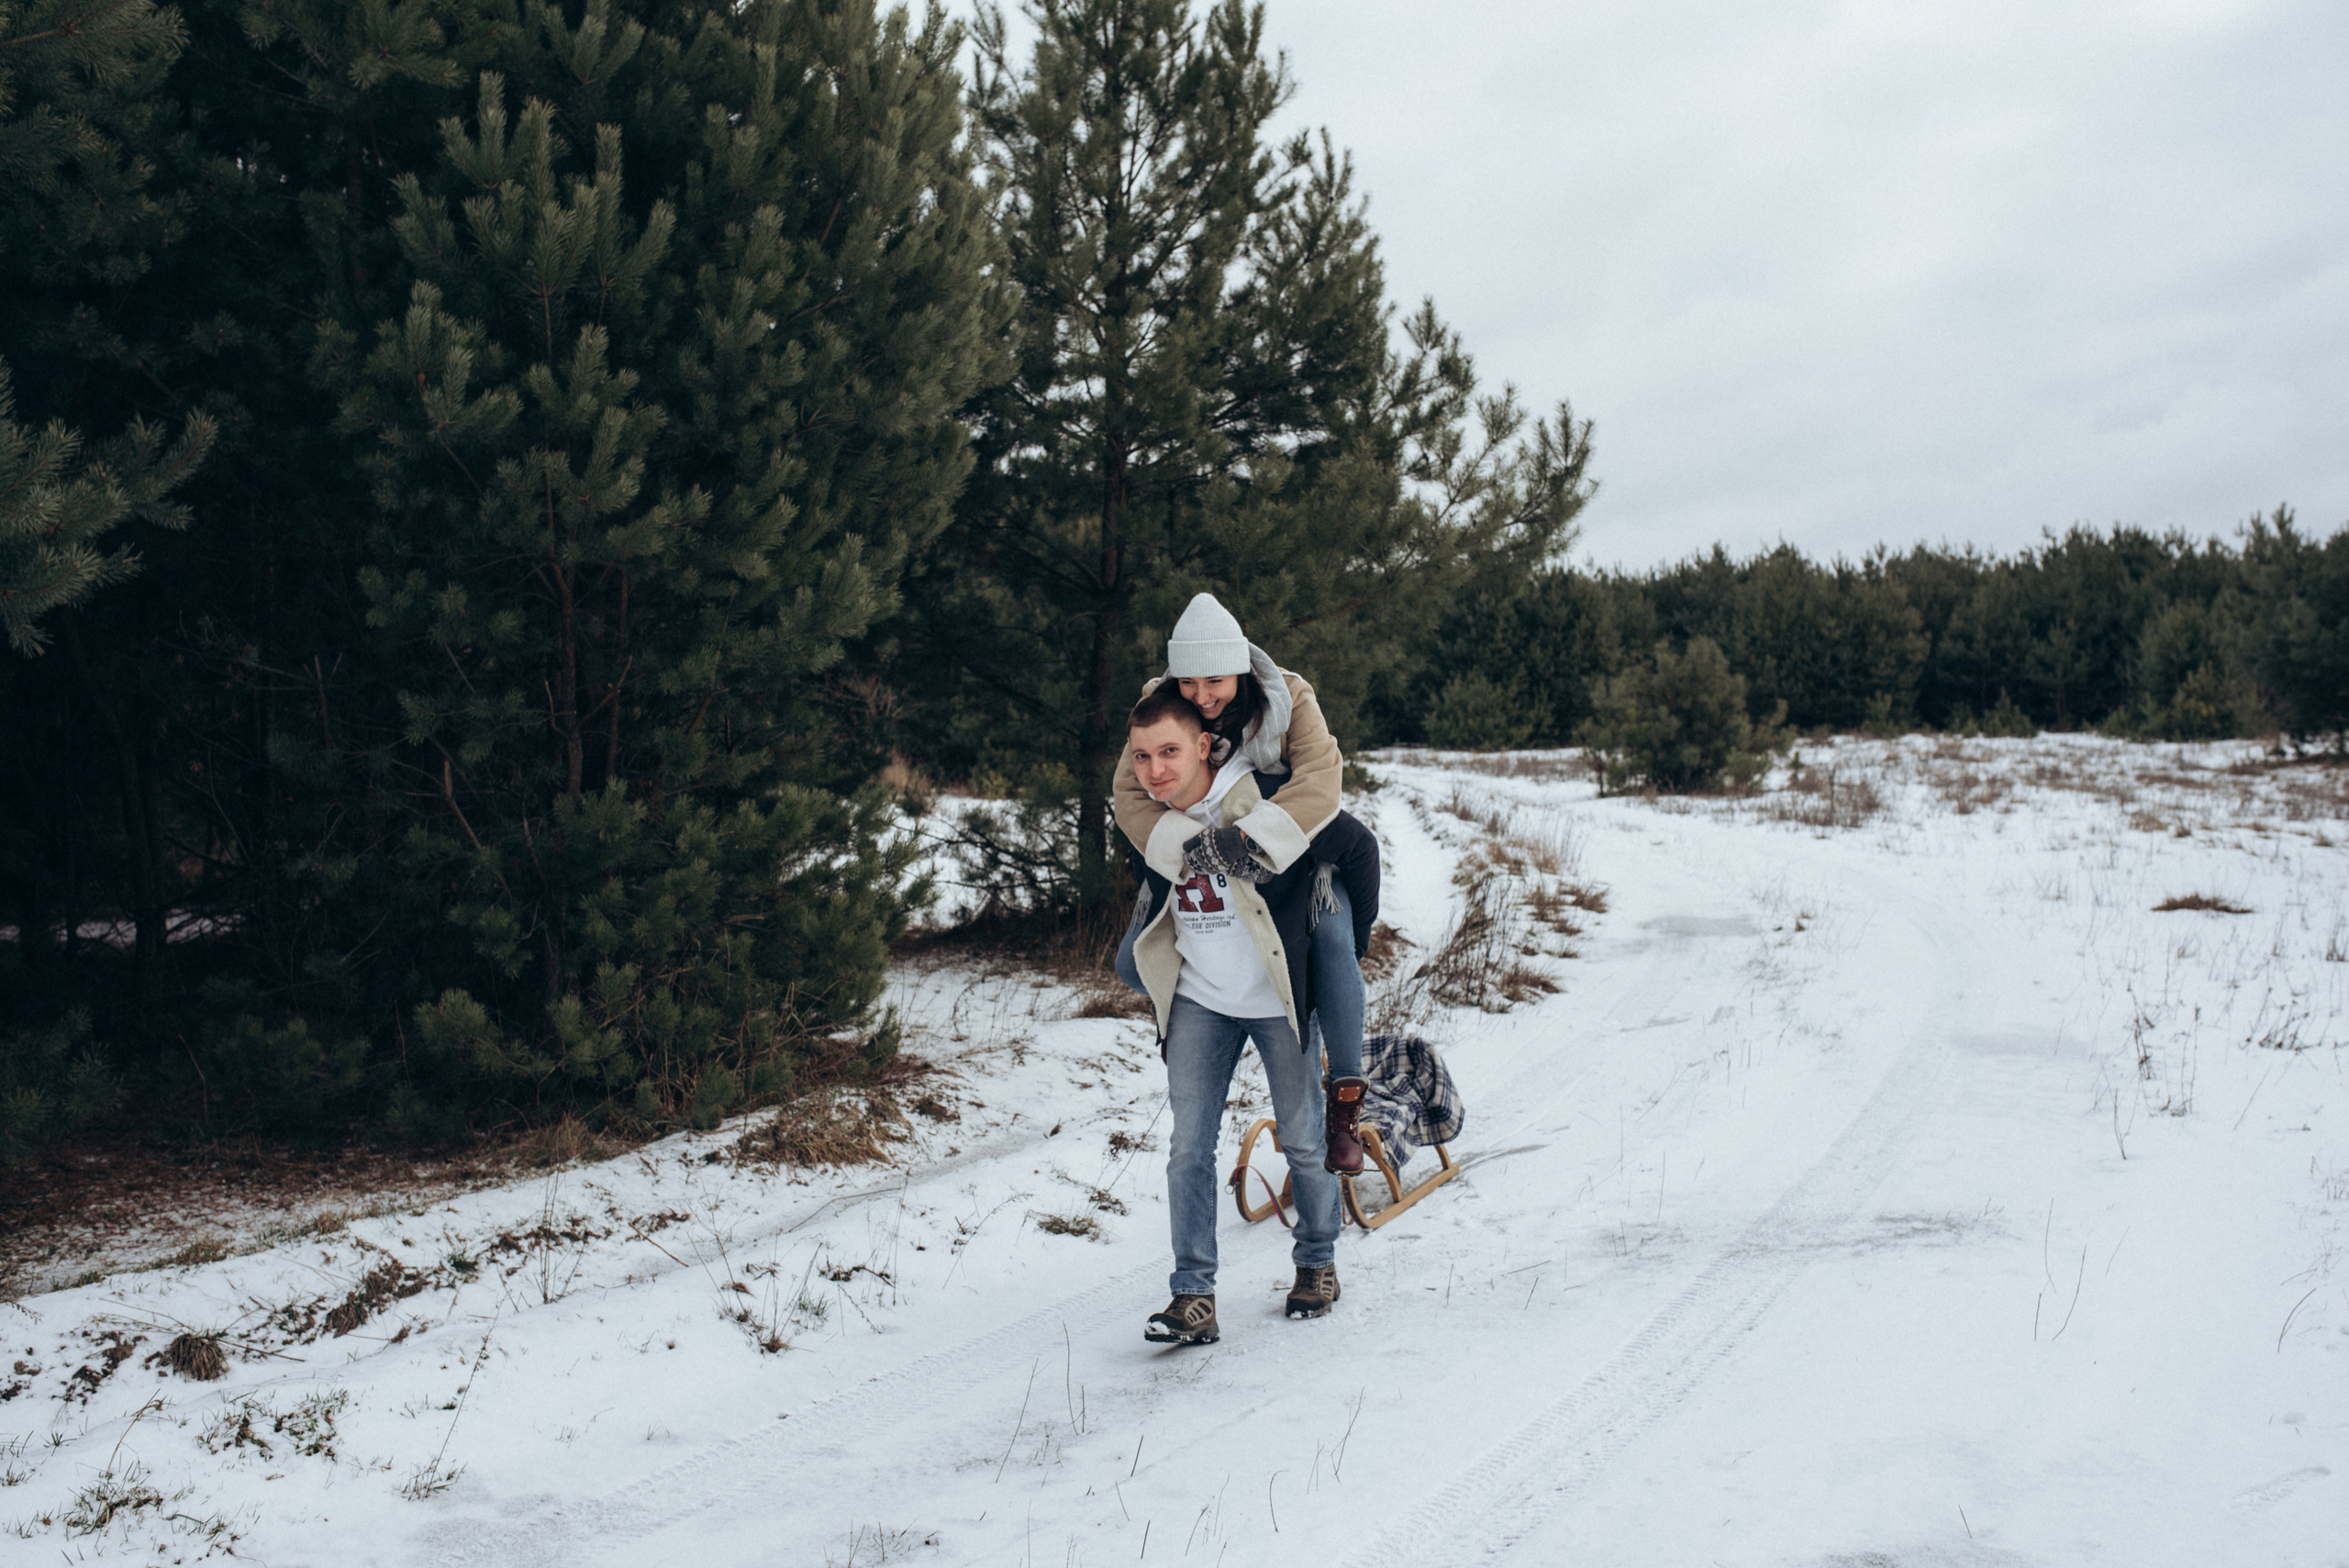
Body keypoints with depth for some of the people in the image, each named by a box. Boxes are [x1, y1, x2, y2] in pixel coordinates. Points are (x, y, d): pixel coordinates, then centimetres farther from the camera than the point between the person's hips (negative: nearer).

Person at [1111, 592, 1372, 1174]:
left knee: (1332, 944, -29)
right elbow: (1129, 790, -24)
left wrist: (1254, 838, -51)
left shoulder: (1289, 701, -23)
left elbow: (1319, 781, -37)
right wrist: (1182, 845, -41)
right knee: (1134, 963, -5)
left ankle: (1346, 1095, -18)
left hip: (1296, 852, -3)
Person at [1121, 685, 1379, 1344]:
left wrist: (1351, 942, 1)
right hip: (1199, 1003, 4)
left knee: (1302, 1140, 9)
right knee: (1188, 1147, -4)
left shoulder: (1268, 807, -20)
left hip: (1279, 1001, -4)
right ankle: (1194, 1296, 0)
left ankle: (1318, 1263, 30)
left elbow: (1358, 848, -7)